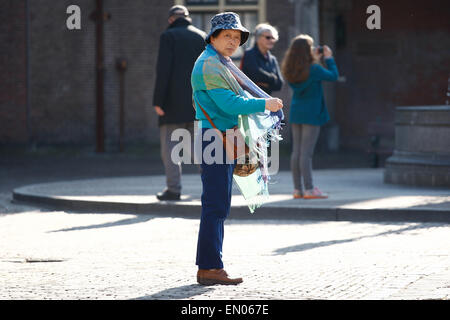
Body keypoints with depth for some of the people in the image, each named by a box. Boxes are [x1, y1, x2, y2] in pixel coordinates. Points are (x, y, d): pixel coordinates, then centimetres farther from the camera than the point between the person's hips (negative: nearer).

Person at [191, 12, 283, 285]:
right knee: (216, 206, -10)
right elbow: (229, 104, -20)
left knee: (218, 206, 12)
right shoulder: (209, 65, -13)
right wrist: (264, 105, -12)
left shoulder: (220, 64, 20)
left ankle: (209, 267, 16)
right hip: (214, 139, -11)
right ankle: (209, 268, -10)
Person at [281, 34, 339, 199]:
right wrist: (329, 58, 7)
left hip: (296, 113, 7)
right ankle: (309, 189, -4)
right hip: (311, 114, -7)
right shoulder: (314, 70, -16)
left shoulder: (291, 71, 3)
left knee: (296, 151, 8)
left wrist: (315, 60, 18)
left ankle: (298, 189, 11)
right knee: (306, 153, -7)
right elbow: (333, 76, -5)